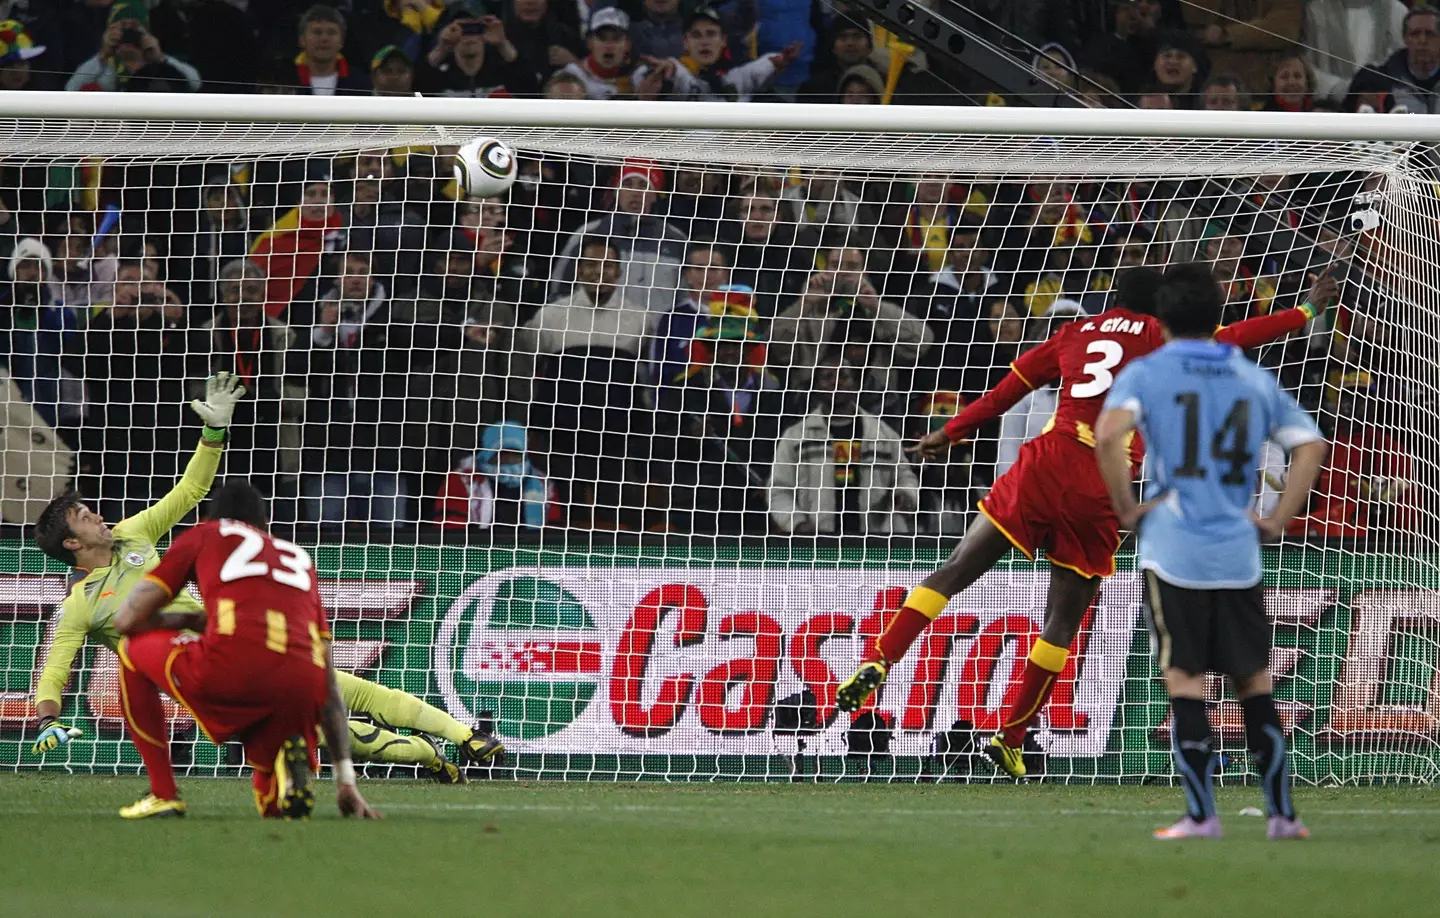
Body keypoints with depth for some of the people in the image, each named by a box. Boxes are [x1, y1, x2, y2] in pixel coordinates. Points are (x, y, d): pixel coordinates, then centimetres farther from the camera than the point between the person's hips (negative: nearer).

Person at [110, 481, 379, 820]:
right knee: (274, 805, 28)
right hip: (303, 687, 3)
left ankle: (163, 795, 18)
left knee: (132, 649, 28)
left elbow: (127, 620, 22)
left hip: (229, 668, -3)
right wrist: (346, 781, 29)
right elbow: (328, 681, 31)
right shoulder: (300, 557, 35)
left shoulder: (203, 535, 26)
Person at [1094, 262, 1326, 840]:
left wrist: (1125, 508, -8)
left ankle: (1201, 815, -2)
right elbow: (1310, 445, 6)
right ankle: (1281, 813, 8)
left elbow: (1109, 433, -19)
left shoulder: (1145, 373, -1)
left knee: (1185, 683, 2)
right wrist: (1277, 521, 8)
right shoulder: (1254, 380, 9)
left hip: (1172, 551, -3)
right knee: (1255, 684, 11)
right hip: (1239, 555, 3)